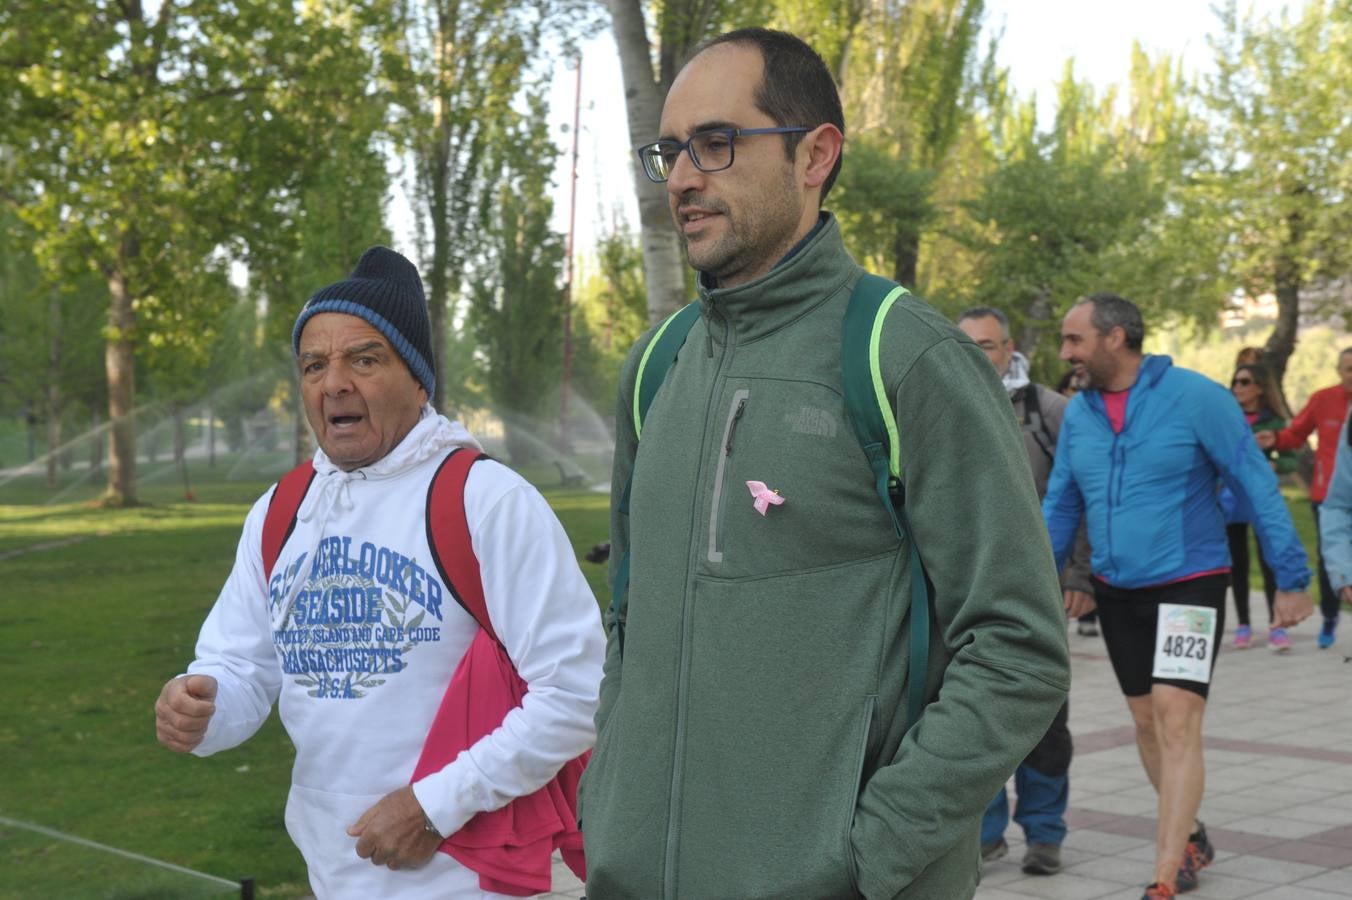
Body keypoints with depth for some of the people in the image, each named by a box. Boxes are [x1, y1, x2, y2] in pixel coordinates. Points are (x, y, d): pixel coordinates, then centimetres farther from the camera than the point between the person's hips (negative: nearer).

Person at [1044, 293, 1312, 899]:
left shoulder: (1193, 396, -14)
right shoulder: (1078, 413, 3)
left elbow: (1256, 485, -11)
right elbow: (1060, 506, 11)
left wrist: (1291, 579, -11)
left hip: (1189, 584, -6)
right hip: (1115, 592, 6)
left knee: (1177, 722, -13)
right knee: (1147, 722, 13)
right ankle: (1189, 836, 34)